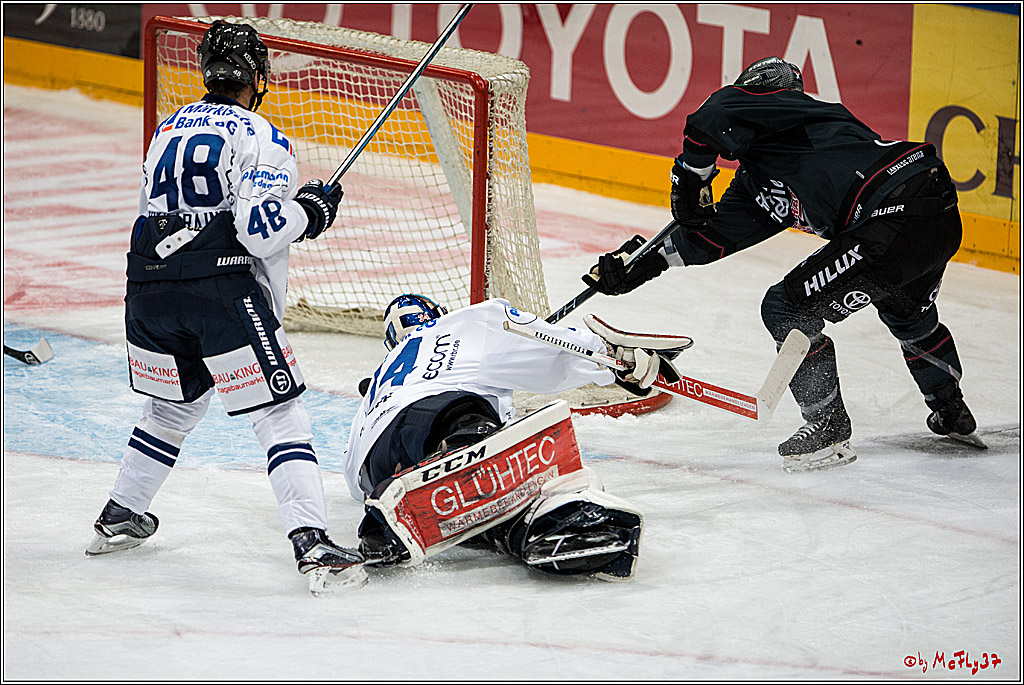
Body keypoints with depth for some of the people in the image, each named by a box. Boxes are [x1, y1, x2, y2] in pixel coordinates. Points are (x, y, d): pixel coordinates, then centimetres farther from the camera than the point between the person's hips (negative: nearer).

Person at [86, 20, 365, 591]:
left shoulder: (169, 129, 18)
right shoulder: (260, 137, -4)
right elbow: (262, 230, -15)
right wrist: (313, 212, 3)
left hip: (149, 286, 7)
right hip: (222, 289, -7)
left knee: (177, 403, 28)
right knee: (281, 412, -5)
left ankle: (118, 520, 36)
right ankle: (312, 543, -18)